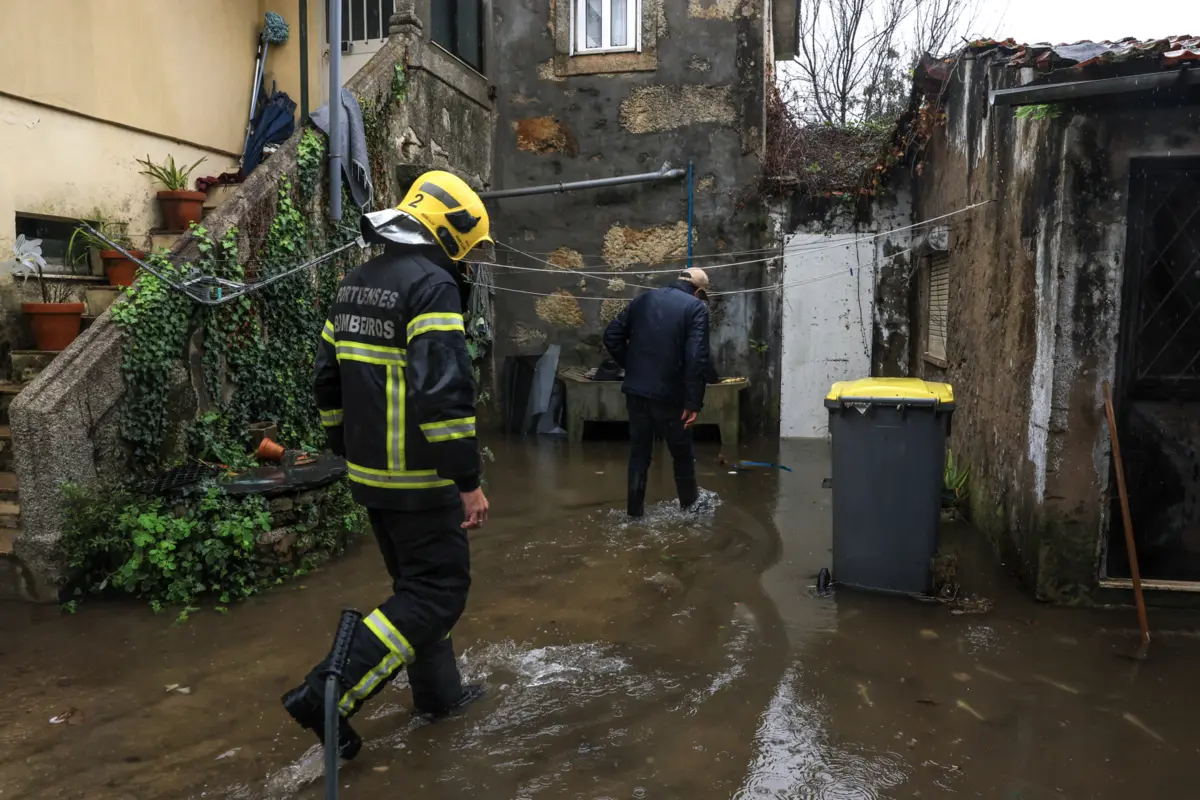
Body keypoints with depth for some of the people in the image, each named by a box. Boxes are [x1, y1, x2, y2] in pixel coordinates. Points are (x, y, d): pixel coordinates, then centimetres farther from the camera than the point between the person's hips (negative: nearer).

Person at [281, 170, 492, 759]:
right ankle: (328, 695, -2)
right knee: (438, 591, 2)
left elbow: (327, 379, 16)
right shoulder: (432, 285, -17)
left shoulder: (354, 285, 11)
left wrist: (347, 448, 25)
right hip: (419, 480, -9)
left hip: (369, 473, 9)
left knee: (415, 581, 21)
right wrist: (468, 481, -21)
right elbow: (444, 392, -26)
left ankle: (438, 691, 33)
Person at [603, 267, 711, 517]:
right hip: (669, 393, -4)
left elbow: (611, 335, 9)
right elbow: (697, 357, -16)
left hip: (636, 389, 4)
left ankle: (635, 510, 19)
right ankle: (689, 504, 29)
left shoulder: (644, 299, 10)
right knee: (682, 452, 15)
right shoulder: (696, 307, -5)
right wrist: (693, 401, -14)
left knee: (639, 451, 15)